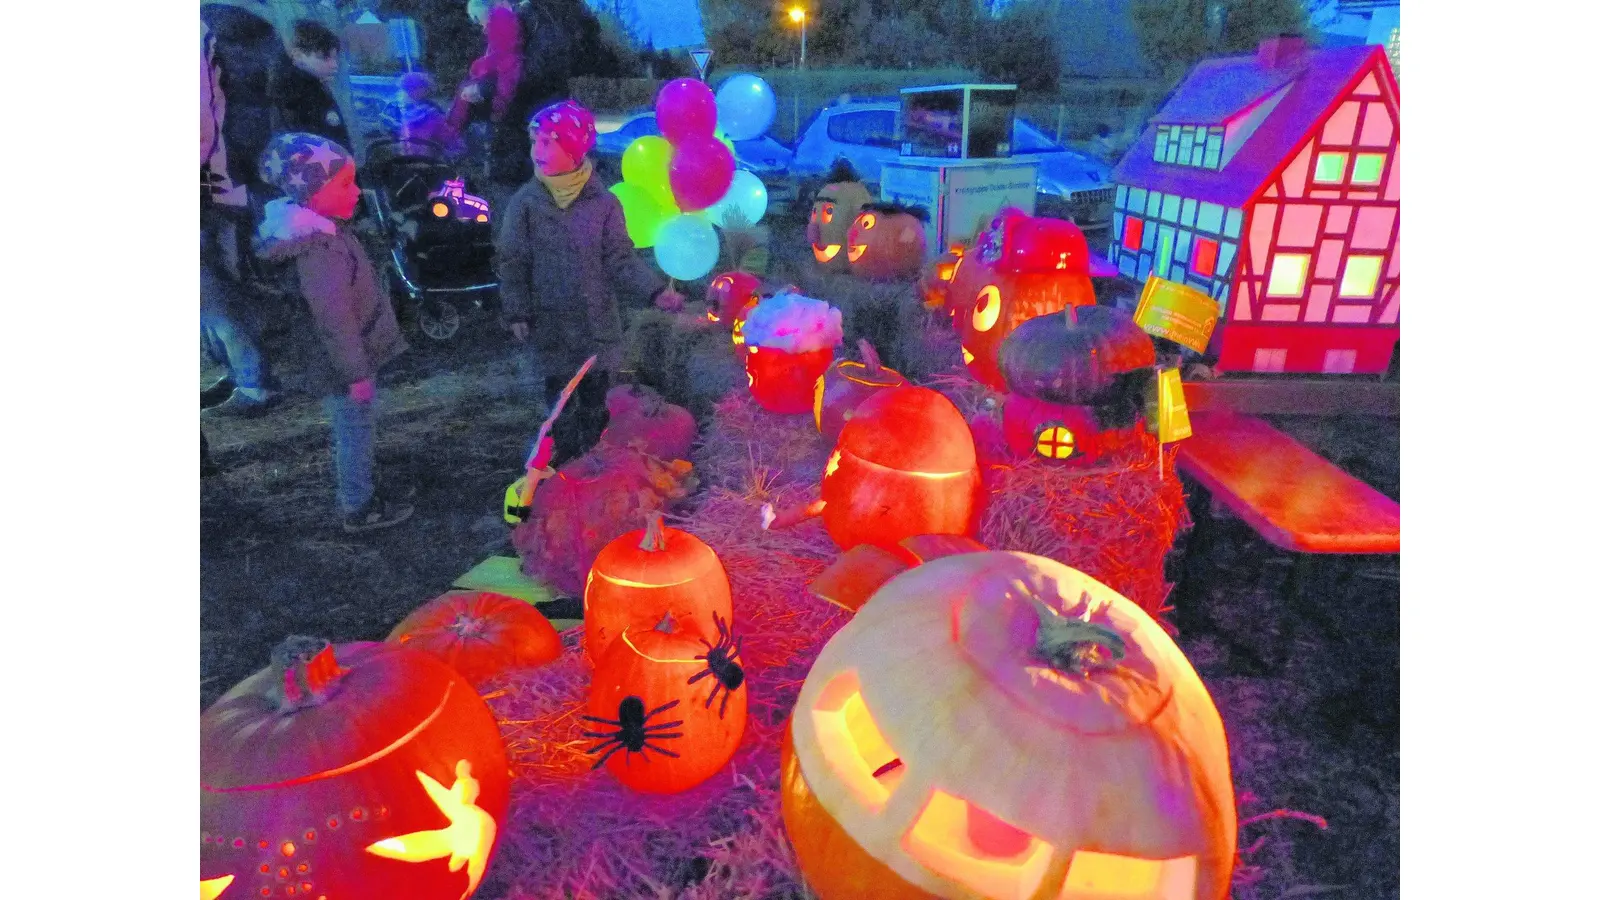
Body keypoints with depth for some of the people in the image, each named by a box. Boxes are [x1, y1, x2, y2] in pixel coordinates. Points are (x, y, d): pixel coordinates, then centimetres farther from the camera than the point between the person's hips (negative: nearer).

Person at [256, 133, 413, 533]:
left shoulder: (319, 228, 4)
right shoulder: (319, 249, -29)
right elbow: (335, 319, -28)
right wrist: (356, 373, -22)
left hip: (350, 359, 9)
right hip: (343, 365, -9)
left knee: (353, 432, 26)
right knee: (356, 433, 7)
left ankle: (355, 484, 45)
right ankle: (359, 508, 23)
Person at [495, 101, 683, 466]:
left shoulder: (603, 202, -5)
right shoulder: (525, 203, -4)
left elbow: (621, 258, -4)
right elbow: (512, 262, -1)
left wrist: (655, 289, -17)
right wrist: (517, 312, -9)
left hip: (598, 320, 0)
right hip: (552, 322, 0)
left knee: (596, 395, 11)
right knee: (560, 395, 9)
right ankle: (566, 460, 26)